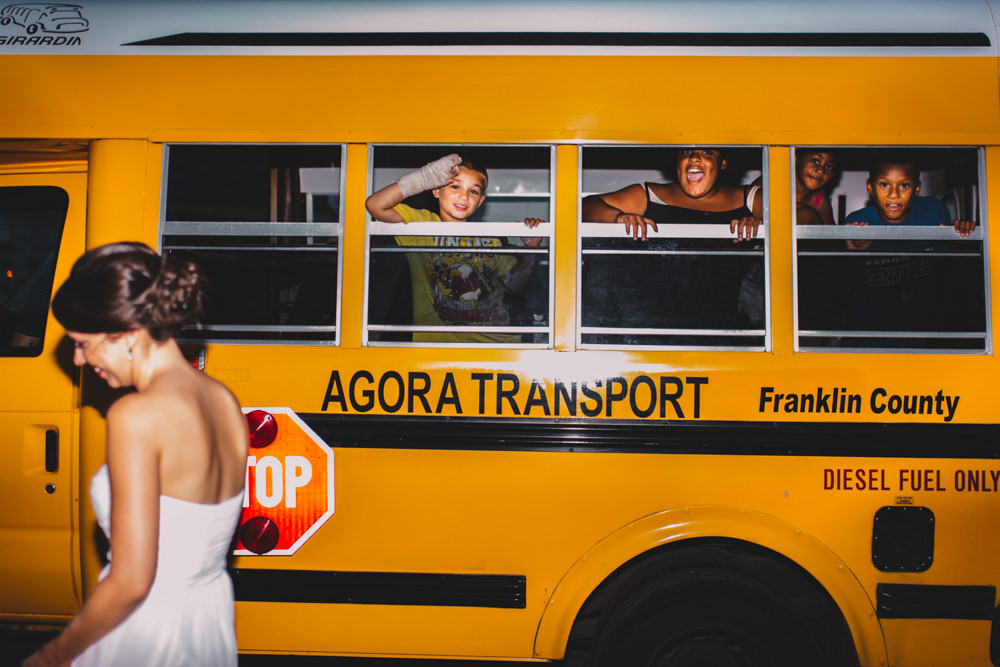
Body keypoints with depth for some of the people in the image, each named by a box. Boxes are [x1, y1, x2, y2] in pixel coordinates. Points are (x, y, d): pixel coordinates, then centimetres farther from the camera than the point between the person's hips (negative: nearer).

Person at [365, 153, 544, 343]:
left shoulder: (489, 239, 17)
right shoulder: (421, 223, 6)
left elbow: (513, 283, 21)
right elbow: (375, 205, -9)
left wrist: (531, 249, 7)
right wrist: (423, 179, -8)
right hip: (439, 338, -4)